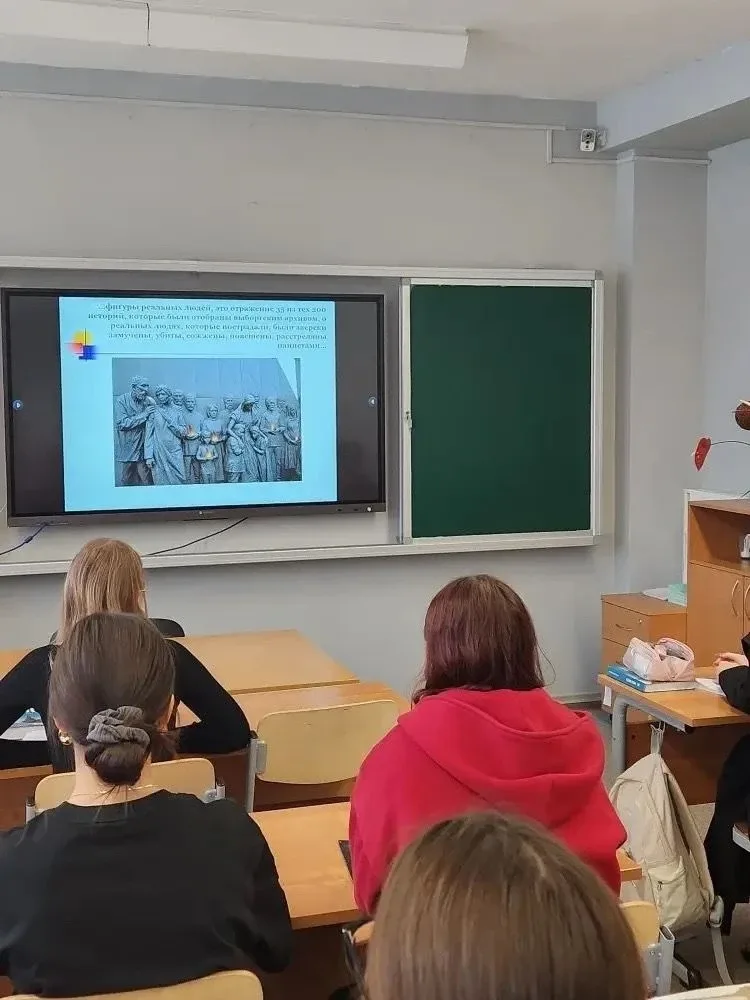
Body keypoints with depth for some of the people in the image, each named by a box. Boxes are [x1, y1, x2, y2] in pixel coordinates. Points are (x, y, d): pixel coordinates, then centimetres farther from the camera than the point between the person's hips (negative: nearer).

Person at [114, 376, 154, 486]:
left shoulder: (149, 402, 5)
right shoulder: (122, 400, -2)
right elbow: (122, 423, -12)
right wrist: (143, 415, -14)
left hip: (144, 450, 2)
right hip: (127, 450, -2)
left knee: (146, 483, -1)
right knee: (125, 482, 2)